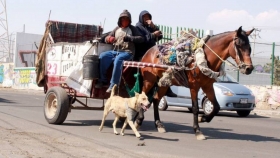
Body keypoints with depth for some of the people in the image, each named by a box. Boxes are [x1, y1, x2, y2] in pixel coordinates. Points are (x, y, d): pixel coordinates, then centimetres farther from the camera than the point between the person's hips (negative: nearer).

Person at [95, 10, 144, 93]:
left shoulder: (132, 29, 9)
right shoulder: (117, 29, 20)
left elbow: (141, 38, -2)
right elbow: (106, 38, 20)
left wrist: (129, 38, -16)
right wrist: (109, 39, -6)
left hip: (127, 52, -5)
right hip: (115, 51, 5)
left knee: (118, 60, -36)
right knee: (102, 56, -22)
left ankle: (113, 85, -35)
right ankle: (103, 80, -11)